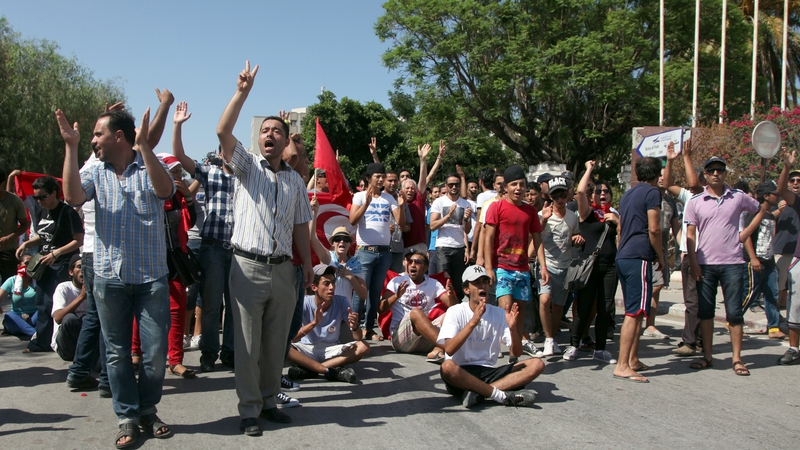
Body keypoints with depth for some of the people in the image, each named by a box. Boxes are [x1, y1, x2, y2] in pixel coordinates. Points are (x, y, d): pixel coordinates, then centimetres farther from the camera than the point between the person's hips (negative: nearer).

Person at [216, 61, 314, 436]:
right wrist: (242, 92, -20)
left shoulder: (296, 180, 13)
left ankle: (268, 401, 25)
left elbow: (300, 226, 14)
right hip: (248, 267, -3)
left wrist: (307, 265, 9)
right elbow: (223, 132, -14)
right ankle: (249, 410, 12)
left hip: (283, 270, 3)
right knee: (247, 344, 1)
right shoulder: (246, 166, 3)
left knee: (276, 343, 10)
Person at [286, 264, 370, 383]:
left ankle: (309, 369, -27)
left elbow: (359, 338, -12)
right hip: (307, 350, -1)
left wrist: (355, 327, -36)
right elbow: (291, 338, -22)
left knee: (364, 347, -24)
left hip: (332, 350, 2)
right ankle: (332, 372, -32)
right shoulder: (305, 303, -14)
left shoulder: (342, 302, -11)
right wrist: (314, 323, -37)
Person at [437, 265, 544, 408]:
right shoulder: (455, 312, -3)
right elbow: (449, 349, -19)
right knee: (447, 366, -38)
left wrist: (512, 328, -18)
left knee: (537, 364, -15)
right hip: (461, 374, -4)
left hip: (489, 372, 4)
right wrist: (473, 322, -28)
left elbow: (517, 353, 1)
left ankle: (478, 392, -25)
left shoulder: (499, 314, 7)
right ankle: (502, 395, -26)